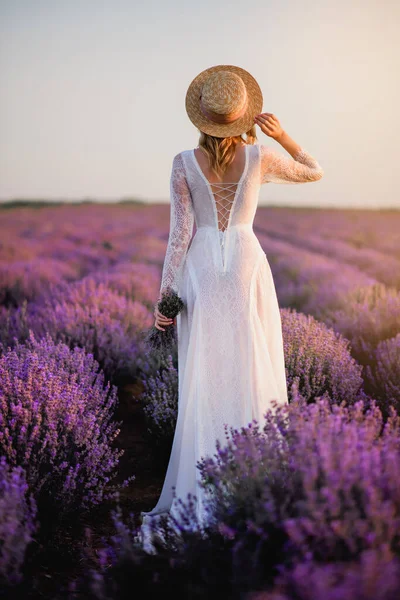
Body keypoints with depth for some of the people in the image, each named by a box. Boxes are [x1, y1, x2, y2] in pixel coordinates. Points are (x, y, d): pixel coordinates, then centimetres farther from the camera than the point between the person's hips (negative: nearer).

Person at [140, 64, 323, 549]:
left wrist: (164, 296, -1)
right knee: (252, 379, 6)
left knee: (202, 384, 4)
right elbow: (314, 172, 16)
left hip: (201, 271, 0)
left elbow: (179, 233, -5)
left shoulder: (183, 164, -3)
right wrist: (282, 135, 6)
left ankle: (197, 496, 8)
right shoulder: (259, 157, -1)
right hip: (247, 267, 0)